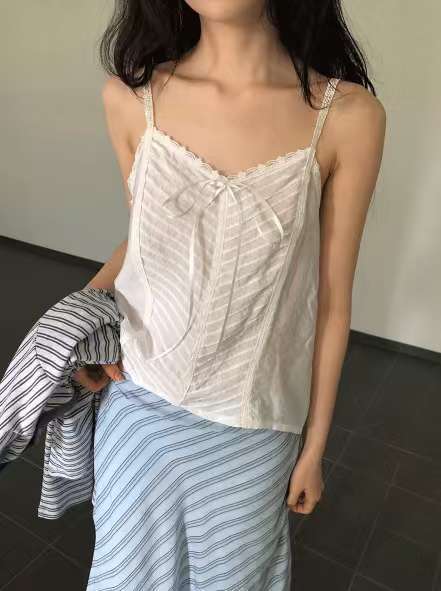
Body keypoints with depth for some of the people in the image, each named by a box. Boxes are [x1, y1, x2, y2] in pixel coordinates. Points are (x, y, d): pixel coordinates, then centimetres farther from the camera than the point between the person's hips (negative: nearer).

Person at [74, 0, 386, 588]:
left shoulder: (348, 116, -14)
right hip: (139, 399, 2)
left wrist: (313, 445, 2)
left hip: (252, 420, -1)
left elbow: (331, 299, -8)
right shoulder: (130, 97, -8)